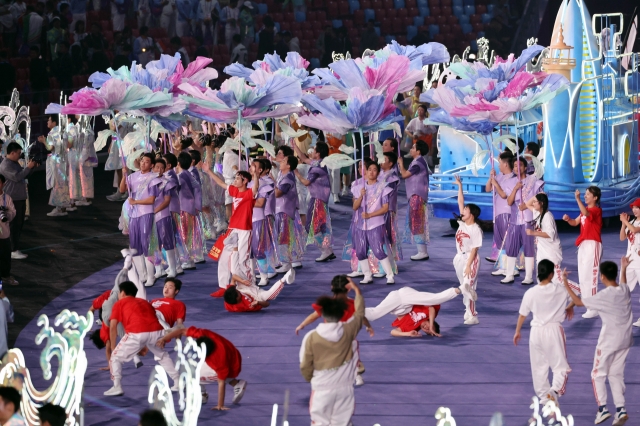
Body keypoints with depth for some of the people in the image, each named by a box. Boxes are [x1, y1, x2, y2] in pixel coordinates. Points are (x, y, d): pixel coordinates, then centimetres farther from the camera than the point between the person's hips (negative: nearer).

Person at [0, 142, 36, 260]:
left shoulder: (15, 163, 15)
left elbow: (24, 175, 23)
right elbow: (17, 177, -26)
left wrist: (31, 167, 7)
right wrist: (28, 167, -20)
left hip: (20, 198, 10)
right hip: (13, 199, -10)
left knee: (19, 224, 15)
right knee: (14, 224, -9)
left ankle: (15, 247, 24)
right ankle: (14, 251, -9)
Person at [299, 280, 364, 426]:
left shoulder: (311, 337, -12)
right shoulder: (348, 331, -7)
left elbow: (305, 366, -4)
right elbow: (360, 314, 13)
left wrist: (310, 379, 18)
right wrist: (357, 290, 27)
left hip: (322, 389, -2)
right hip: (344, 388, 2)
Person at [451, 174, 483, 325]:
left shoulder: (475, 229, -18)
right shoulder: (462, 223, 2)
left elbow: (474, 249, -19)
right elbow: (460, 202, 6)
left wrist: (468, 265, -23)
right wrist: (460, 186, 4)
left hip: (471, 259, -8)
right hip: (460, 258, 8)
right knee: (464, 287, 14)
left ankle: (472, 316, -6)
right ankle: (469, 311, 23)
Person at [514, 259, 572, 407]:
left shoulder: (531, 293, -8)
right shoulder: (560, 289, -9)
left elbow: (522, 315, 2)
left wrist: (517, 331, 17)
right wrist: (570, 307, 29)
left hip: (536, 332, 2)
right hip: (554, 330, -1)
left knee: (539, 367, 17)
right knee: (560, 366, 4)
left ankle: (543, 396, 26)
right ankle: (555, 389, -21)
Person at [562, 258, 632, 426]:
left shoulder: (604, 296, -20)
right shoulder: (625, 290, -1)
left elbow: (578, 302, -13)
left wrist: (565, 283, -9)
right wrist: (624, 269, 37)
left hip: (609, 340, -6)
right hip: (625, 339, 6)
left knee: (598, 374, 7)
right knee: (616, 374, 15)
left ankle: (602, 408, -2)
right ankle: (620, 409, 6)